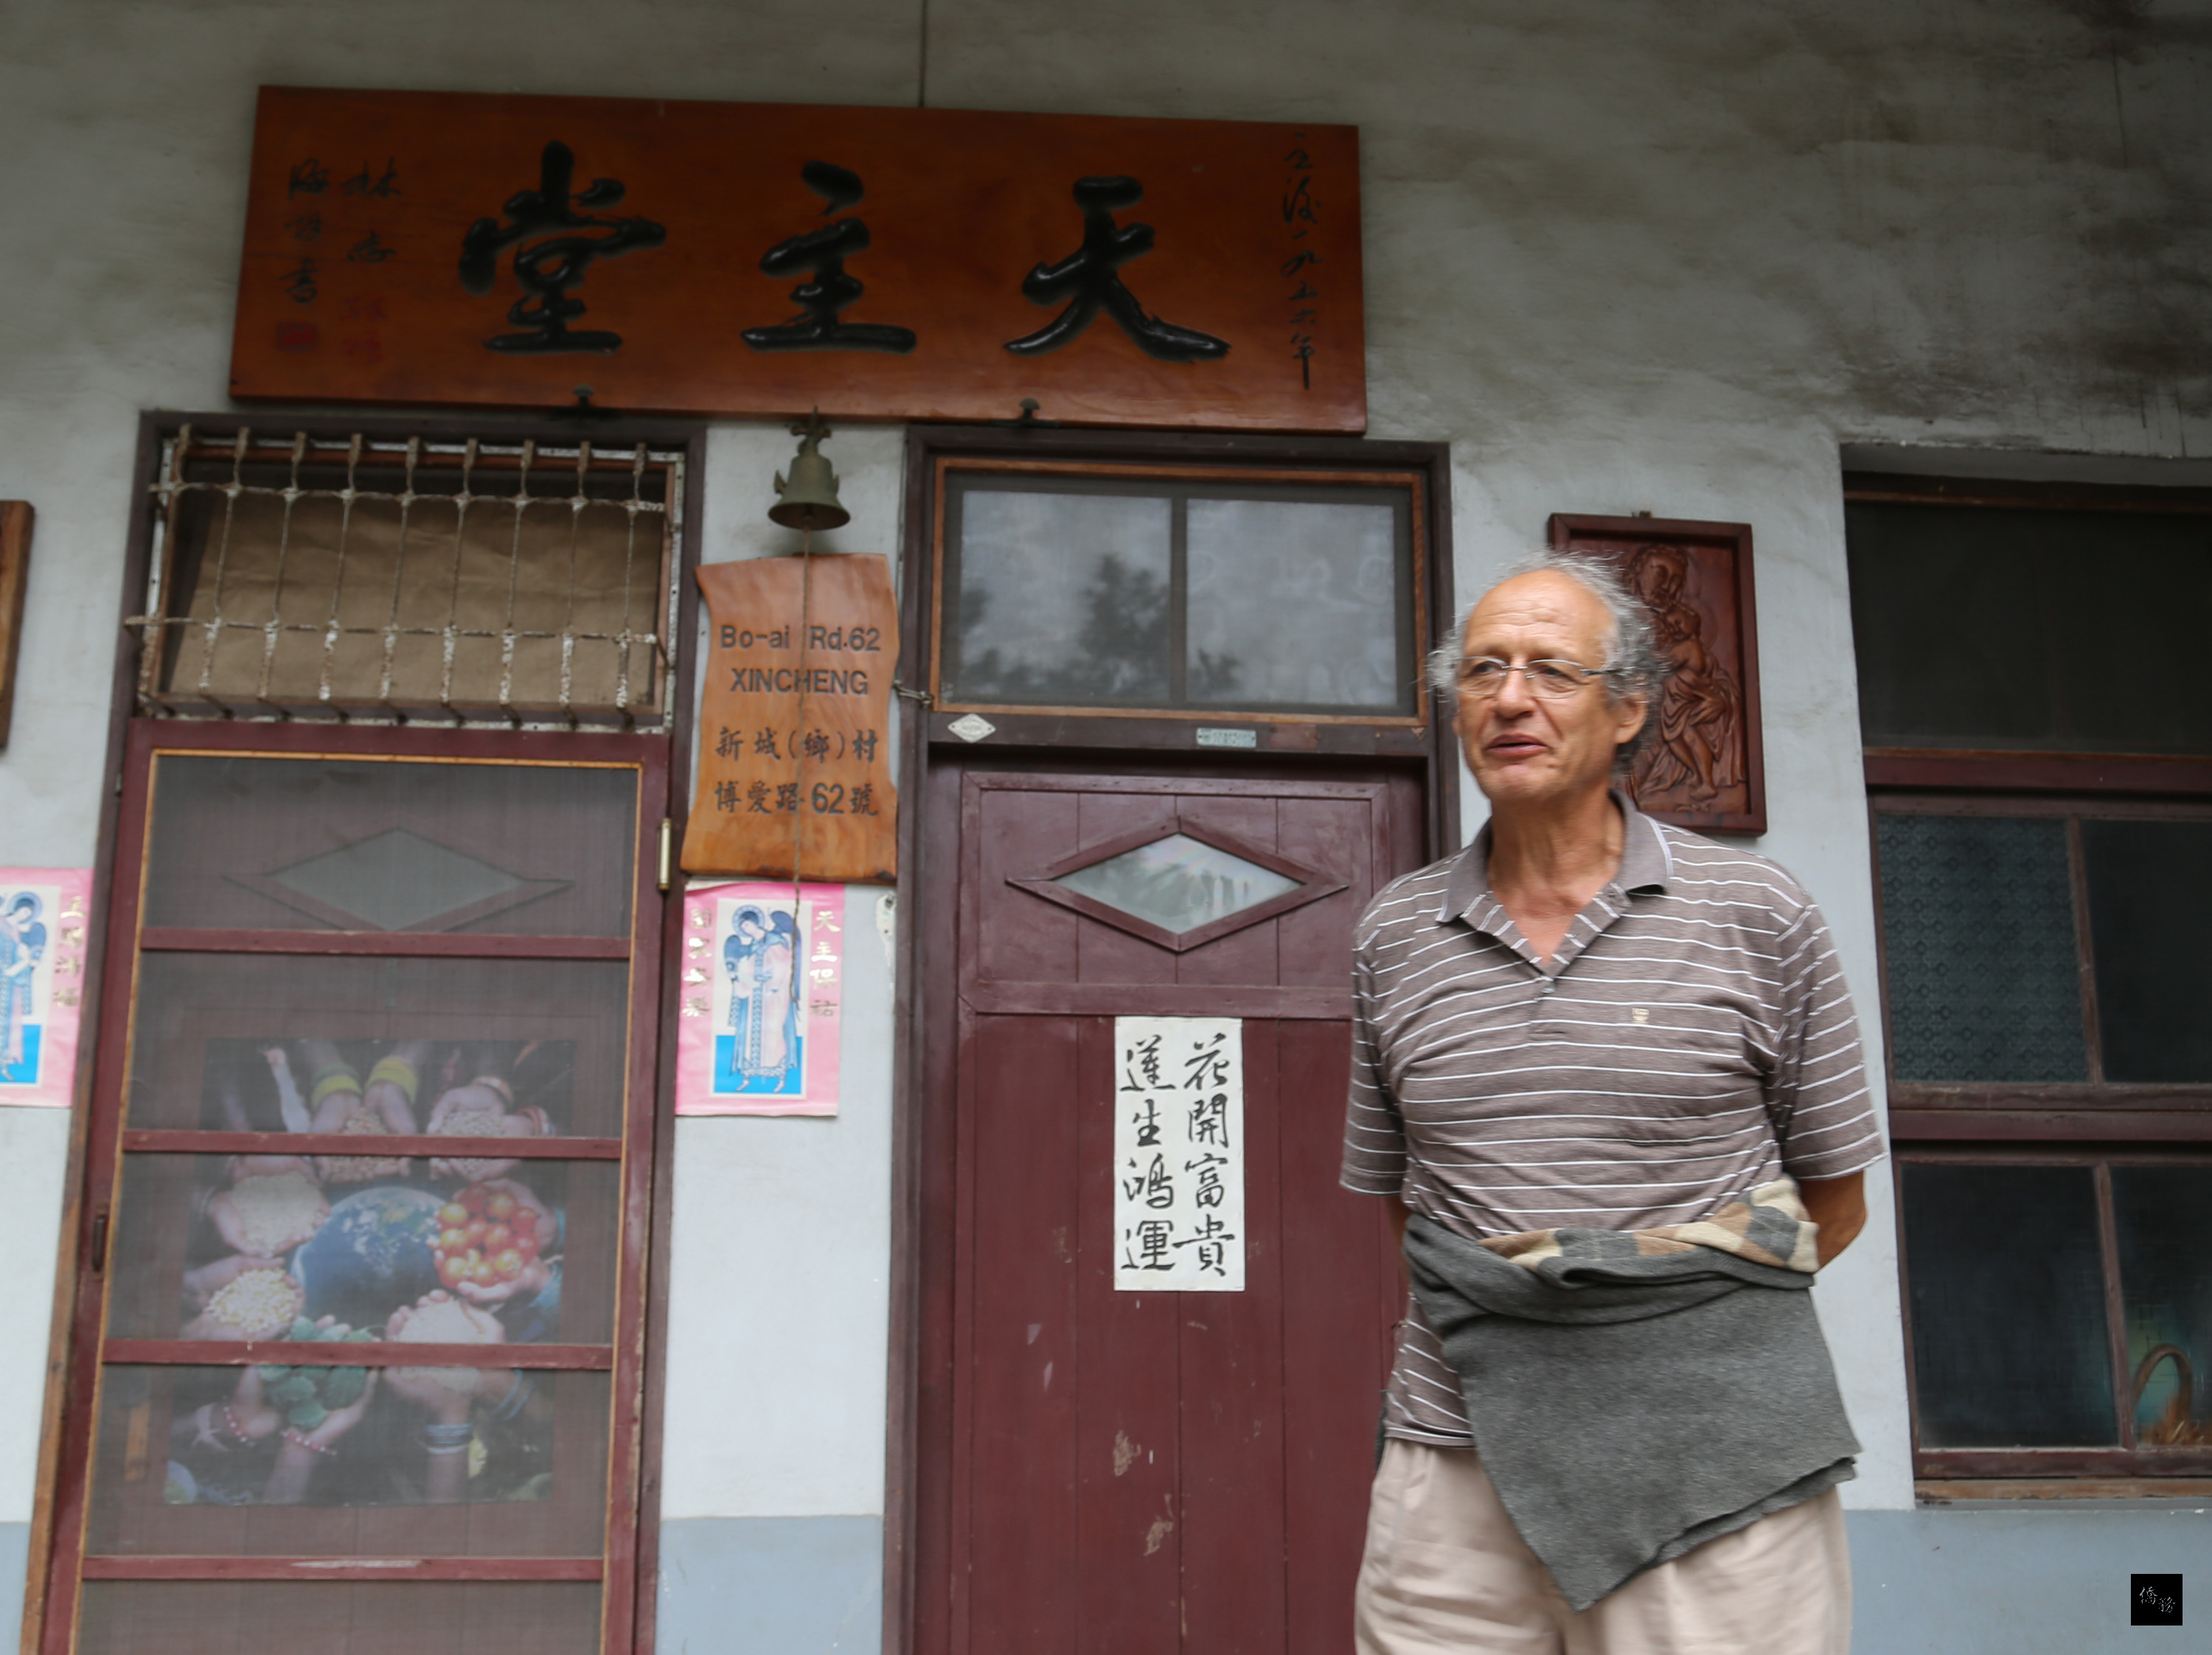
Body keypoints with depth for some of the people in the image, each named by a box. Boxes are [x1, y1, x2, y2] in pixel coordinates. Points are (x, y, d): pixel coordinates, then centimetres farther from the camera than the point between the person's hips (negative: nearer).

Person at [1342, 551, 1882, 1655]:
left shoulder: (1755, 914, 1)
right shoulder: (1394, 934, 8)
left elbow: (1835, 1198, 6)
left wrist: (1686, 1310, 3)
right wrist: (1500, 1313, 8)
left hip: (1716, 1462, -2)